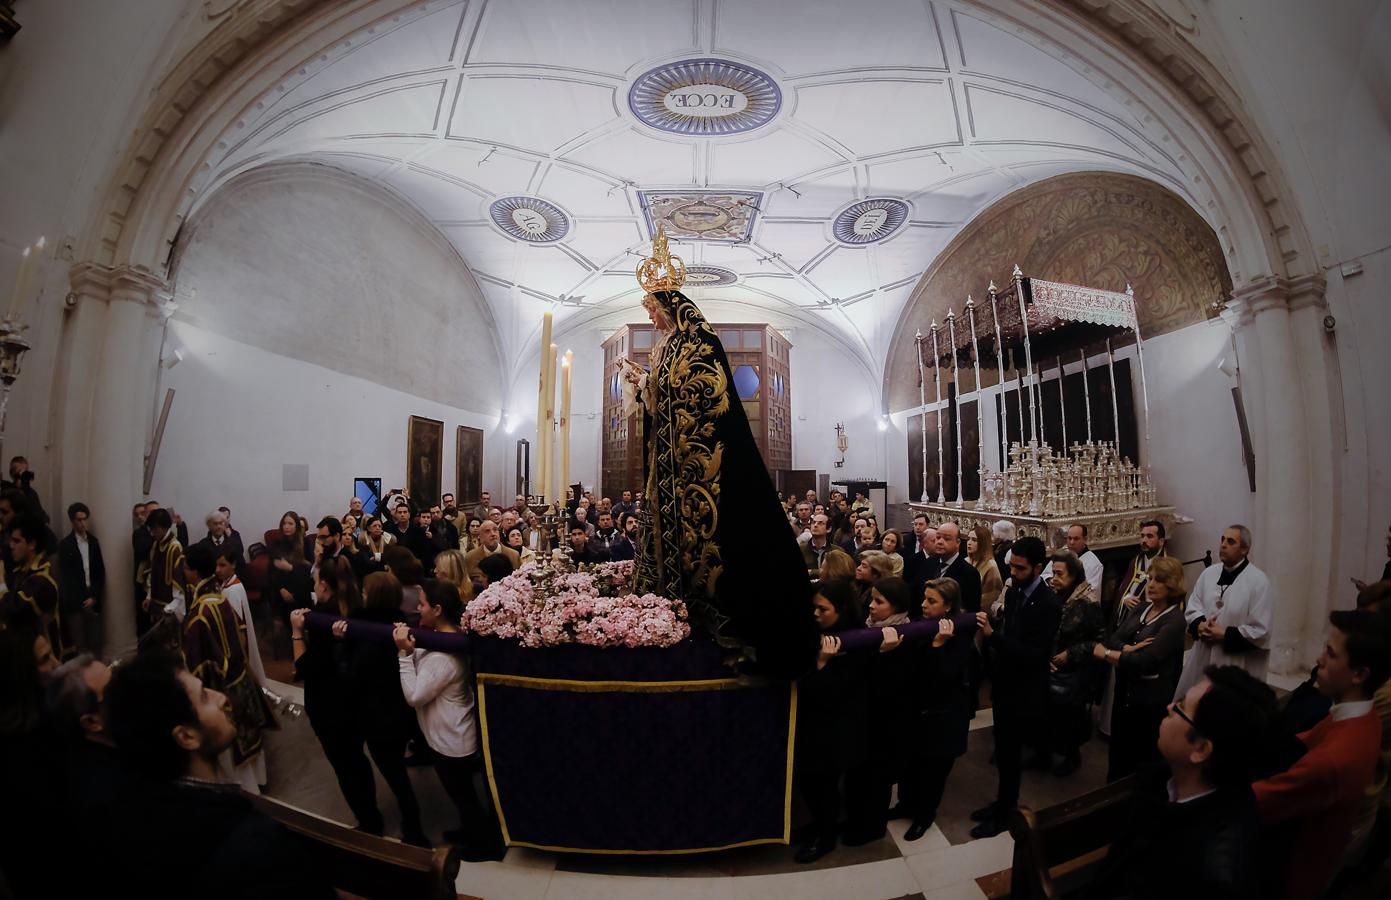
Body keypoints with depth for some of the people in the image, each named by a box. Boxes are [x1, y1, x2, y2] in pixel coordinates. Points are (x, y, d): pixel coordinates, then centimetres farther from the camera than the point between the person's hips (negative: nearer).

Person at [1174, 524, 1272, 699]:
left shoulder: (1258, 580, -11)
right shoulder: (1209, 573, 6)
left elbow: (1260, 631, -14)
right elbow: (1192, 609, 10)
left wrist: (1225, 635, -16)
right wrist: (1200, 625, -9)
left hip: (1238, 665, -5)